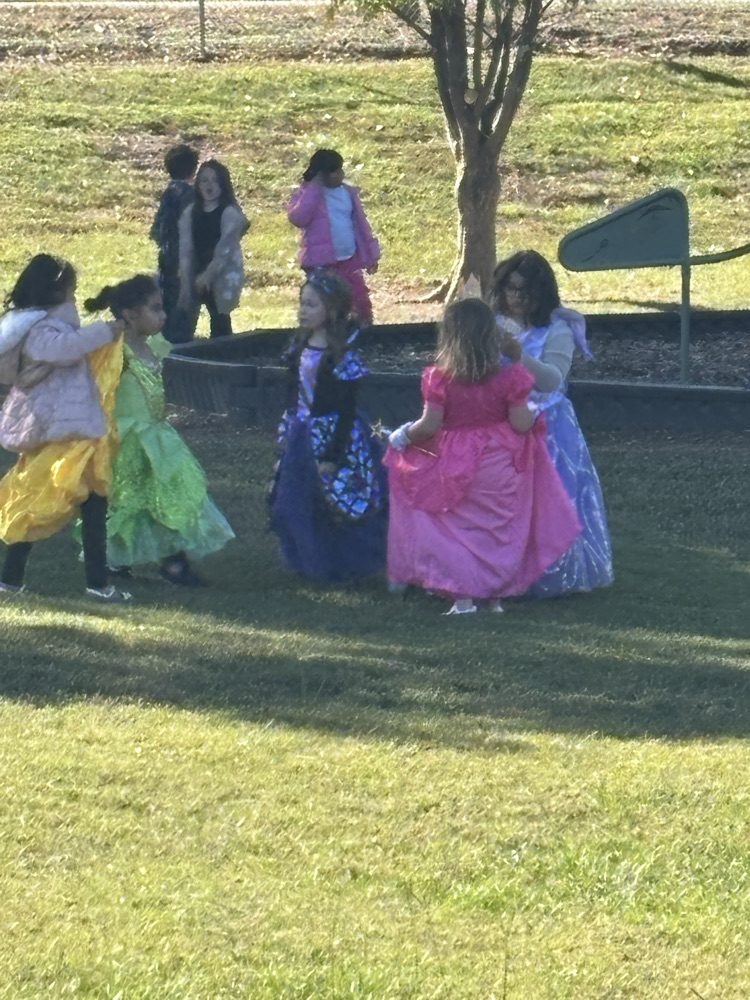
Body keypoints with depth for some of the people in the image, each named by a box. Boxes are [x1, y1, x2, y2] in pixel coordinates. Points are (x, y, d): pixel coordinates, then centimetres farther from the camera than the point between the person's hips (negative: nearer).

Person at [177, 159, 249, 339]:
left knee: (220, 326, -2)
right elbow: (185, 250, 4)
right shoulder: (190, 213, 7)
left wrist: (208, 275, -18)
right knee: (184, 327, -1)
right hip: (195, 276, 4)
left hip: (221, 278, -4)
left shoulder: (230, 213, -7)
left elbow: (226, 250, -12)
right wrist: (185, 282, -3)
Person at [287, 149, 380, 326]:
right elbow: (297, 218, -25)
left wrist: (371, 255, 14)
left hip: (350, 259, 4)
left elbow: (360, 224, 14)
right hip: (321, 262, -4)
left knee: (362, 301, 7)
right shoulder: (307, 194, -6)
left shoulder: (348, 192, 8)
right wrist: (313, 190, -24)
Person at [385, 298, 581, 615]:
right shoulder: (508, 377, -10)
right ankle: (496, 594, 19)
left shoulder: (439, 377, -13)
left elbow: (429, 425, -13)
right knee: (499, 528, 15)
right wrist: (532, 412, 12)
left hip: (454, 465, -1)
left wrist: (404, 436, 5)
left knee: (457, 528, 9)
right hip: (500, 466, 1)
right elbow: (521, 423, -9)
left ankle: (462, 597, 4)